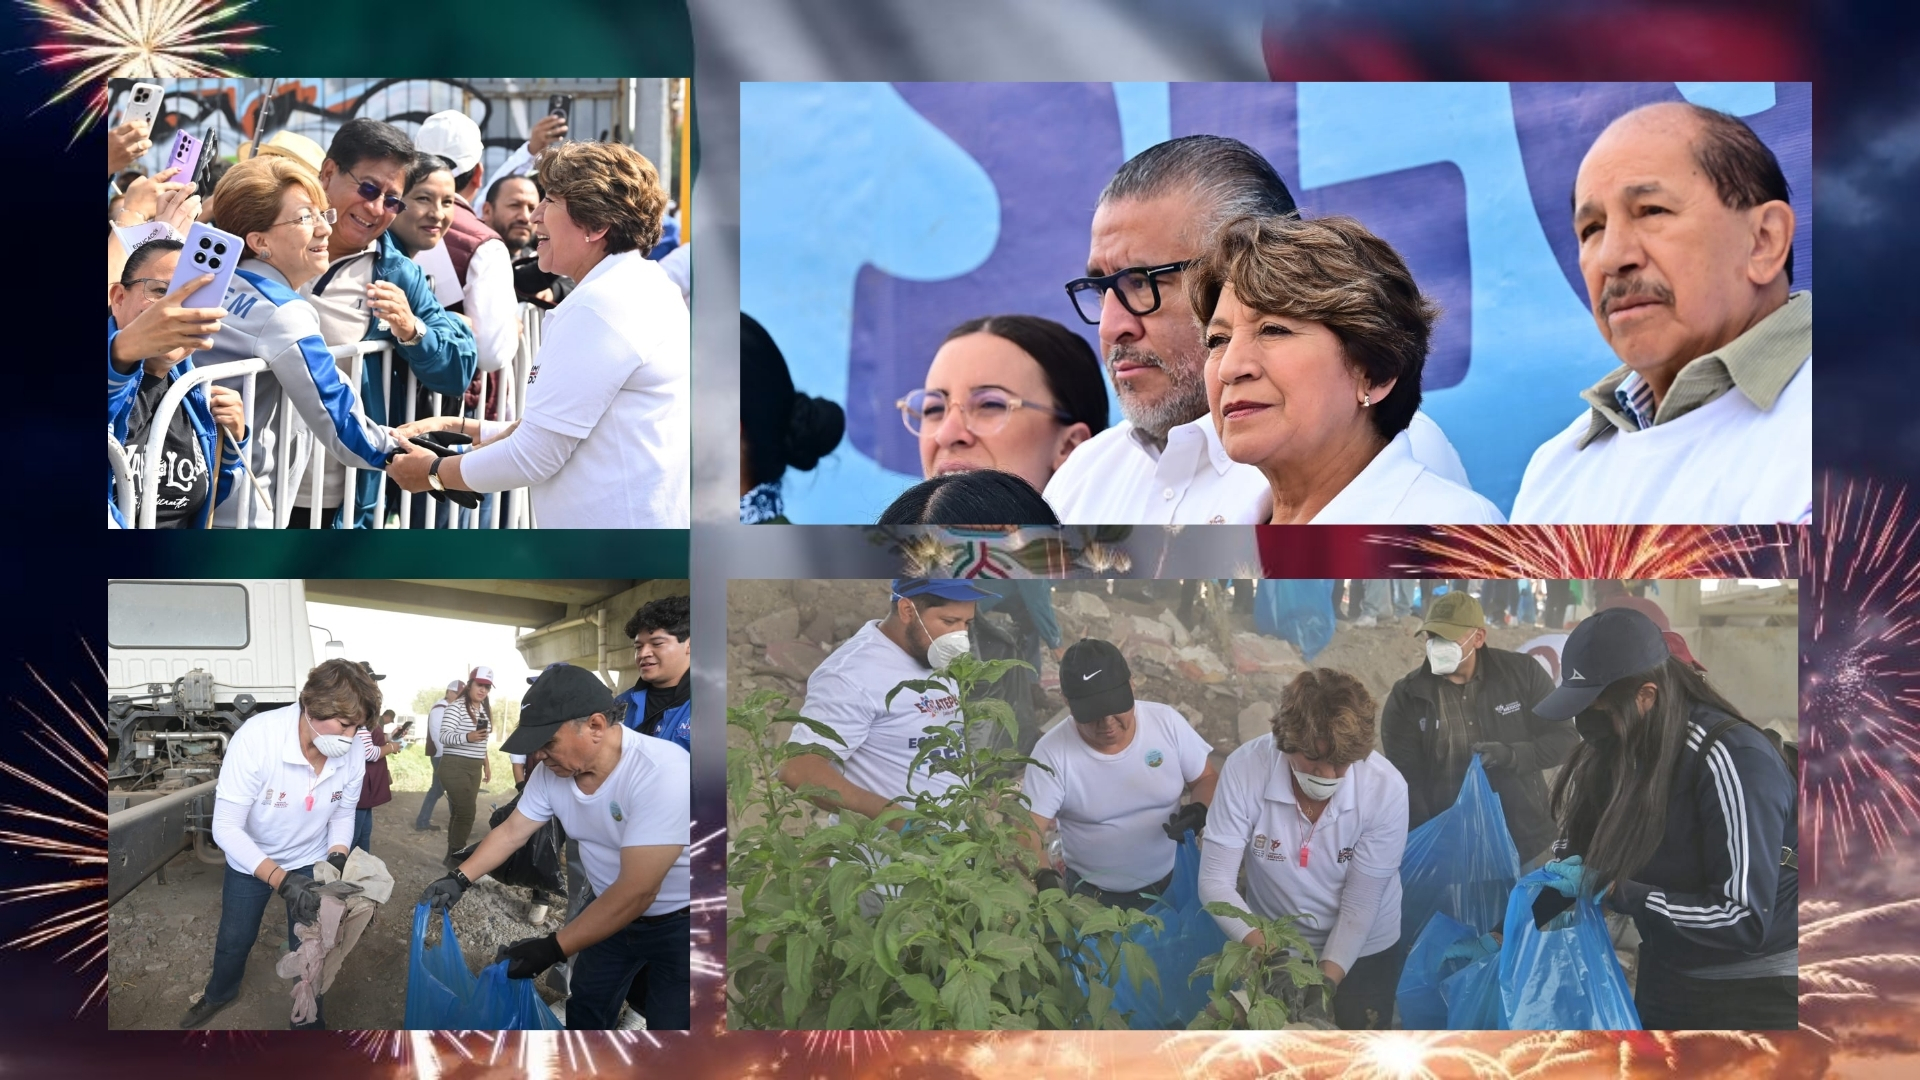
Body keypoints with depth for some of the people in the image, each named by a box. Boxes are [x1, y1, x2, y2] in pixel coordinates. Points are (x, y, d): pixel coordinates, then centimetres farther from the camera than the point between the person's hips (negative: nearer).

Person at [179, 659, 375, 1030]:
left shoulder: (351, 756, -26)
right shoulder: (257, 737, -38)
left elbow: (343, 814, -5)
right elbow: (226, 827, -33)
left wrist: (337, 858, -24)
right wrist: (282, 880, -42)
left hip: (310, 861, 1)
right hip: (250, 861, -1)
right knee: (234, 940, 21)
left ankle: (310, 1021, 36)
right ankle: (219, 993, 54)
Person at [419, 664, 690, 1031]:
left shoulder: (662, 774, -34)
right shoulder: (553, 771, -11)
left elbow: (636, 891, -33)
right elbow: (510, 833, 6)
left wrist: (551, 949, -30)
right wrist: (459, 879, -7)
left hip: (679, 922, -7)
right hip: (613, 911, 7)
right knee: (584, 1013, 16)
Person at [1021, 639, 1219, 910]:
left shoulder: (1166, 722, -6)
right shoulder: (1052, 751, -13)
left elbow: (1207, 780, 7)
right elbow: (1027, 830, -13)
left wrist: (1199, 810, -15)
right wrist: (1044, 876, -33)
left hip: (1173, 885, 2)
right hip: (1091, 898, -2)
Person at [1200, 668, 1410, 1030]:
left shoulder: (1386, 788, -26)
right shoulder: (1245, 769, -26)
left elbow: (1359, 906, -19)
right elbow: (1215, 883, -23)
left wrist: (1327, 980, -29)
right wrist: (1264, 948, -36)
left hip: (1362, 951, 0)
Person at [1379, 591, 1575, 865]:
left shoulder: (1522, 672, -3)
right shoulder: (1406, 697, -5)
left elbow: (1565, 738, 0)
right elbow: (1406, 783, -5)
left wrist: (1512, 755, -19)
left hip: (1527, 847, 1)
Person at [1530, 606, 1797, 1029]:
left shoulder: (1733, 758, -25)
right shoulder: (1614, 751, -4)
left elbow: (1745, 920, -28)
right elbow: (1572, 862, 3)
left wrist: (1612, 892, -26)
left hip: (1756, 993, -6)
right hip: (1666, 977, 6)